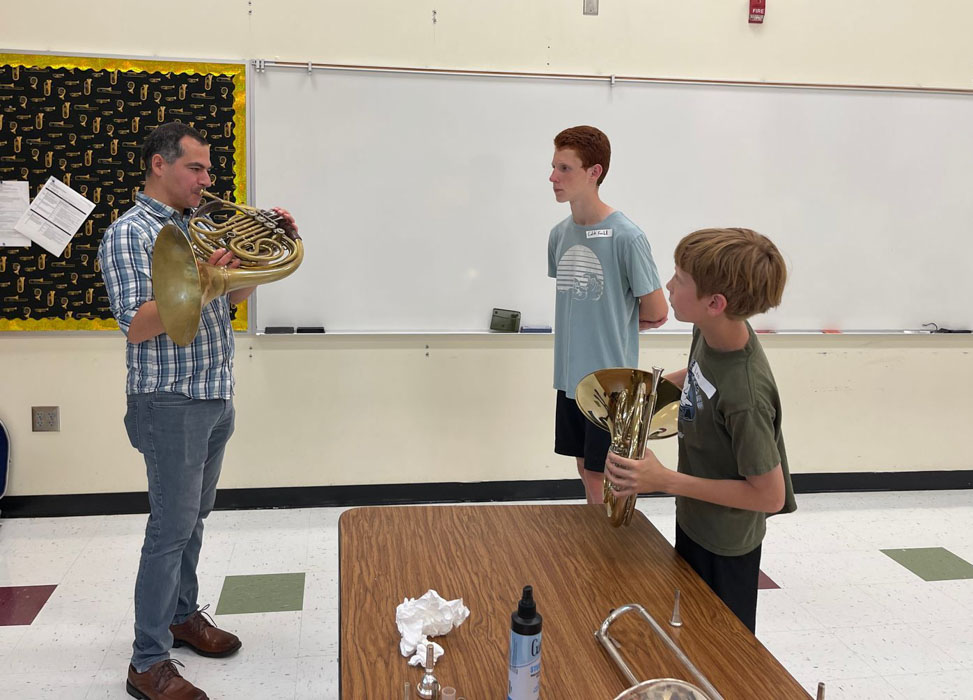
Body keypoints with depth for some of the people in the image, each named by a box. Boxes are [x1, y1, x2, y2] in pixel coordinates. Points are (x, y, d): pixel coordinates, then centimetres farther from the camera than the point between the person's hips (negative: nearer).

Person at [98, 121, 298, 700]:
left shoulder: (198, 227, 13)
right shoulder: (129, 234, -11)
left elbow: (235, 296, 17)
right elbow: (137, 327, -21)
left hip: (216, 397, 8)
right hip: (171, 402, -8)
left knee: (193, 518, 18)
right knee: (171, 530, -4)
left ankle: (182, 614, 34)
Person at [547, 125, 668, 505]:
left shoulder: (625, 237, -16)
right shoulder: (560, 234, 3)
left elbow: (656, 312, -9)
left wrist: (616, 323, 5)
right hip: (570, 377, 6)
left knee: (606, 477, 5)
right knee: (586, 470, 18)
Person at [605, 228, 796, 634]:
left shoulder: (744, 395, -37)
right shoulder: (710, 333, -12)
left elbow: (770, 495, -28)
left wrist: (666, 481, -30)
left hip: (725, 547, -8)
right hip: (692, 523, 8)